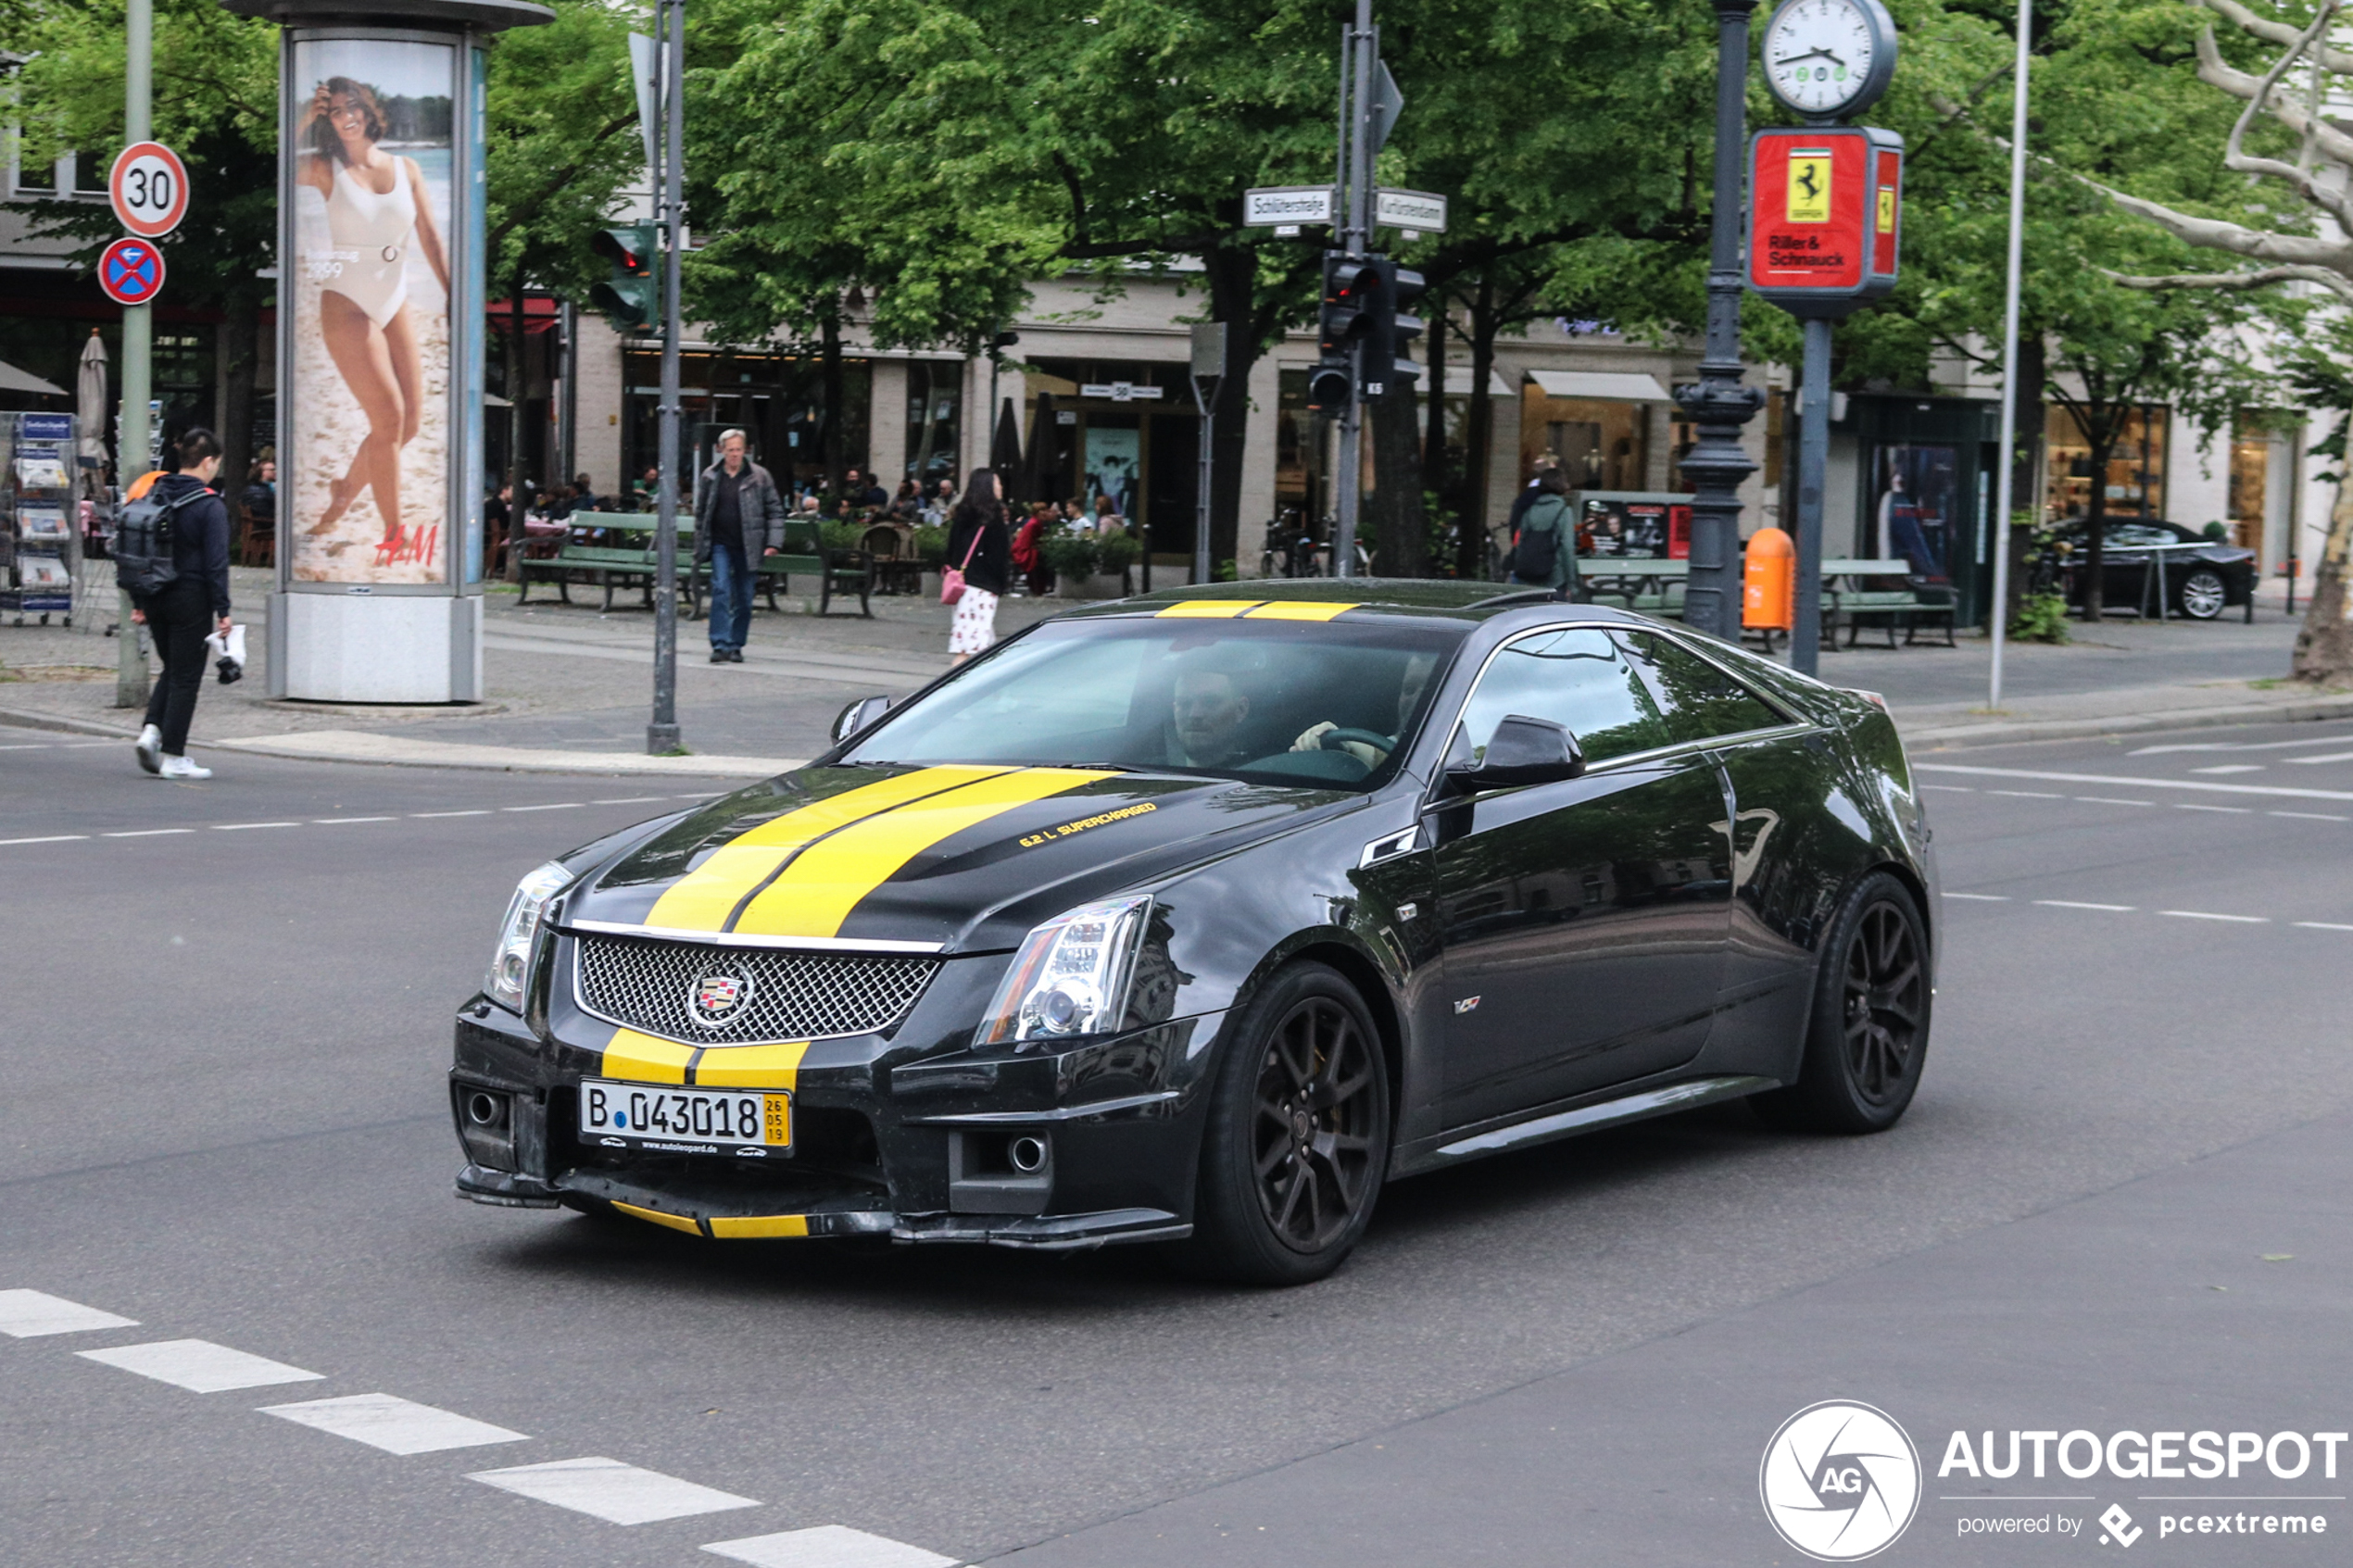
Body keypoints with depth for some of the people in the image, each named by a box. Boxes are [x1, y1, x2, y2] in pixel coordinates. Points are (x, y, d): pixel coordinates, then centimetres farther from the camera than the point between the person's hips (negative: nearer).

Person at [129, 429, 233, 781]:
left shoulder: (155, 497, 7)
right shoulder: (210, 506, -13)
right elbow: (216, 563, -15)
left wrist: (139, 603, 14)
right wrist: (222, 611, -11)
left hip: (156, 599, 6)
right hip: (190, 600, -6)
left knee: (172, 669, 20)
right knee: (186, 676, 2)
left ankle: (151, 729, 0)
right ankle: (173, 757, 3)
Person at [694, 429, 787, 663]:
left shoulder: (759, 476, 1)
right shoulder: (711, 477, 6)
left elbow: (775, 511, 4)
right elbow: (700, 513, 14)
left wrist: (773, 543, -5)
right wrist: (700, 547, 11)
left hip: (748, 546, 0)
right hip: (720, 544, 0)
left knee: (744, 597, 4)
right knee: (721, 590, -14)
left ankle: (736, 645, 16)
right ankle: (720, 644, -16)